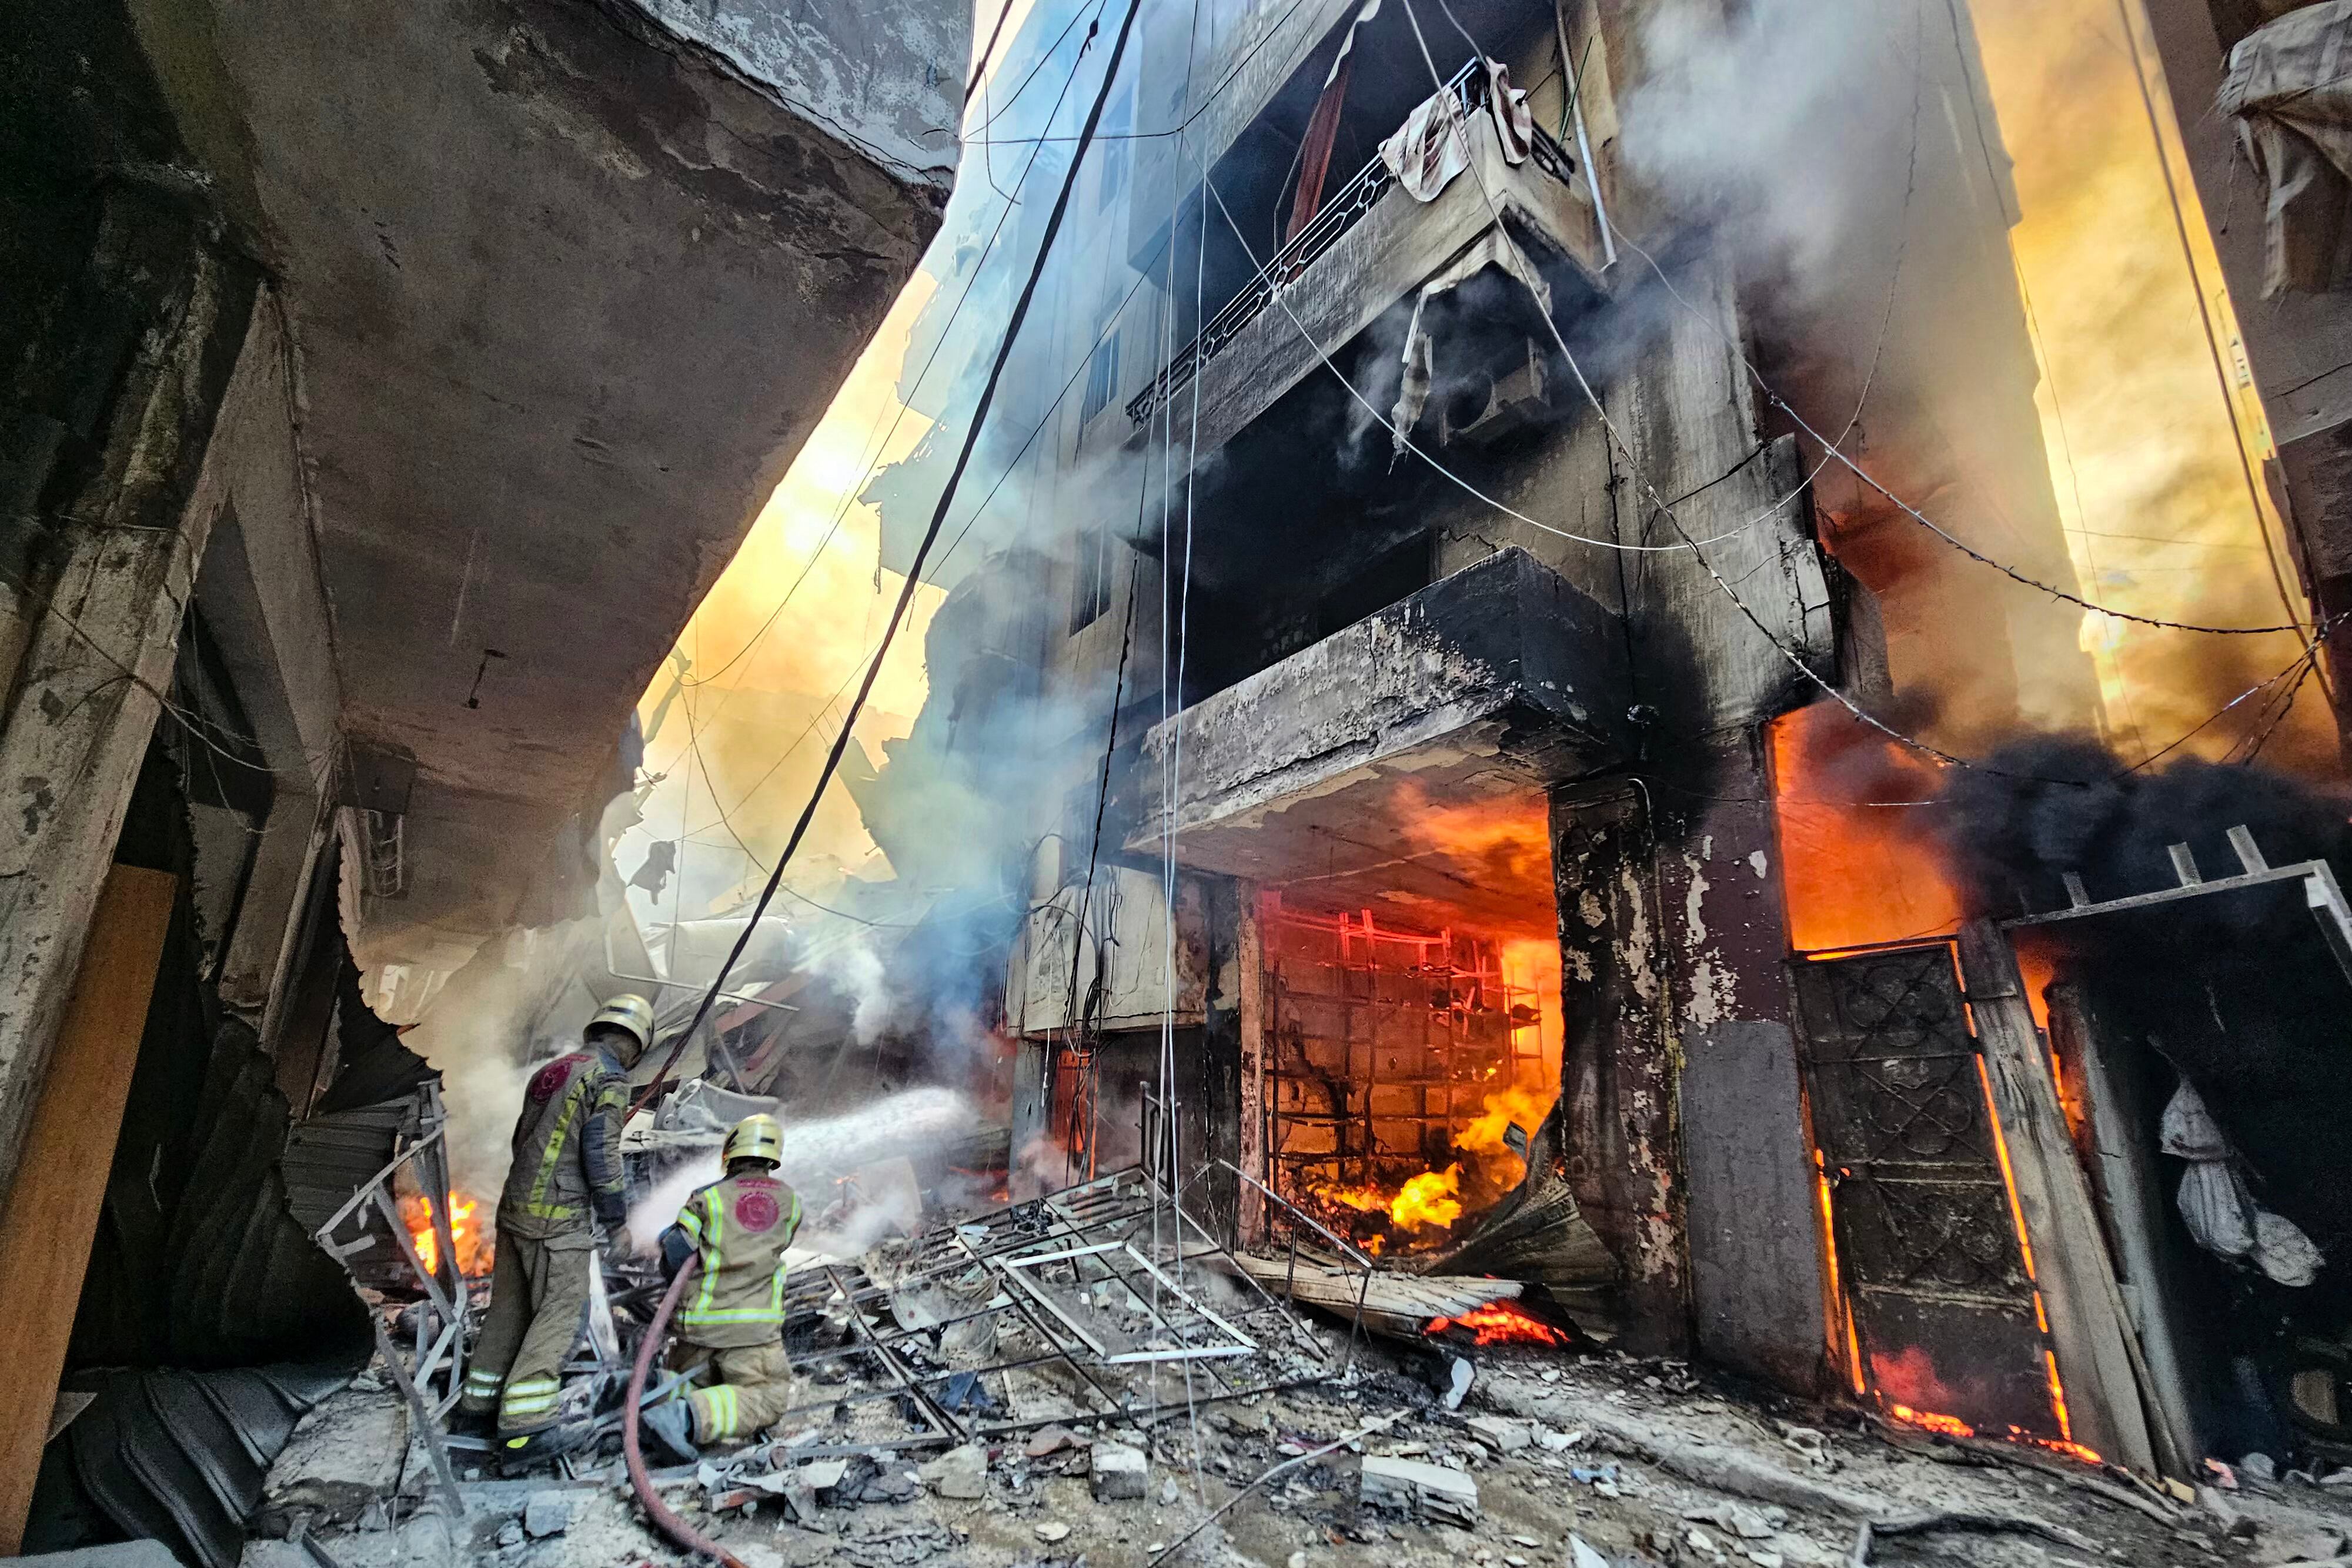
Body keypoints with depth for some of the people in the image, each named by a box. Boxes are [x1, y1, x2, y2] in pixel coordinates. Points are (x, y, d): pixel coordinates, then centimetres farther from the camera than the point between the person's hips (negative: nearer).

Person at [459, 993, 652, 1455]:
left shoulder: (551, 1070, 13)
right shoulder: (609, 1077, -12)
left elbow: (524, 1140, 19)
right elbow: (602, 1154, -16)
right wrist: (617, 1221, -8)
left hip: (515, 1206, 9)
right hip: (559, 1218, -8)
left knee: (510, 1304, 18)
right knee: (561, 1312, -2)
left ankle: (483, 1399, 29)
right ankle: (524, 1423, -2)